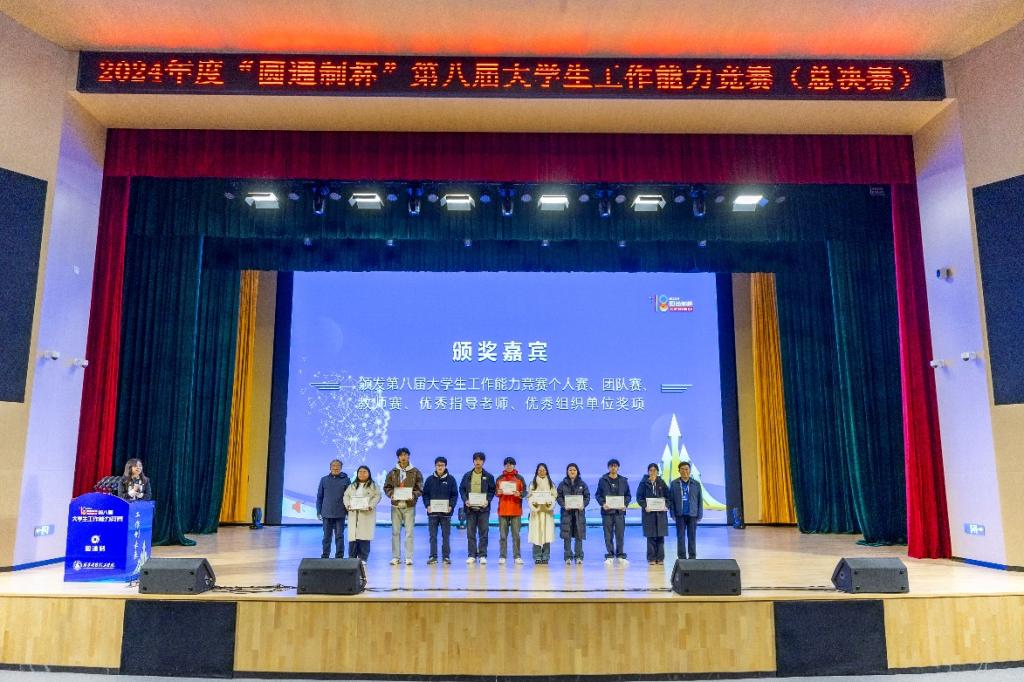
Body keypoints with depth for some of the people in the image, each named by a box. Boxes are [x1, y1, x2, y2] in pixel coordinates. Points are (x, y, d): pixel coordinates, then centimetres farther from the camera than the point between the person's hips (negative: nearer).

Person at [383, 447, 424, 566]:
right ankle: (396, 557, 12)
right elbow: (387, 487, 8)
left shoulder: (415, 472, 3)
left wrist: (413, 495, -18)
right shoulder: (393, 472, 7)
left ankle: (409, 557, 3)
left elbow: (420, 489, 1)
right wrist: (391, 494, -12)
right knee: (395, 532, 4)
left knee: (409, 532, -2)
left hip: (409, 506, -2)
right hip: (396, 505, 2)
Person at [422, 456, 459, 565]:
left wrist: (451, 506, -11)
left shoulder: (451, 479, 2)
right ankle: (433, 556, 9)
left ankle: (446, 556, 10)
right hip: (432, 512, 1)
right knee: (433, 536, 3)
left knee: (446, 535, 4)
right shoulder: (430, 479, 5)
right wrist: (427, 505, -8)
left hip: (446, 512, -1)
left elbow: (454, 495, 2)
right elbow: (425, 494, 6)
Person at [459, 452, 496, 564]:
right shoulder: (467, 475, 8)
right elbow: (461, 489, 9)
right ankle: (472, 555, 10)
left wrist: (487, 501, -12)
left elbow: (492, 491, 4)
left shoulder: (488, 476, 5)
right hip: (470, 508, 1)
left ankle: (482, 555, 6)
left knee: (483, 533, 0)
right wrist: (465, 500, -7)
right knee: (470, 533, 3)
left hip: (483, 508, -1)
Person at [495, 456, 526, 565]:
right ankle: (502, 556, 5)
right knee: (502, 535, 0)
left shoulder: (519, 478, 8)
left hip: (516, 510, -1)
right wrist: (498, 493, -9)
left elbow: (524, 492, 6)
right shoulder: (499, 478, 11)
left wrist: (519, 494, -14)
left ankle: (517, 556, 3)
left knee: (516, 535, -1)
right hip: (503, 510, 1)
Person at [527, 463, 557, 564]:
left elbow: (554, 496, 6)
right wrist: (534, 503, -15)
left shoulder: (551, 484, 10)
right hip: (536, 511, -1)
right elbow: (529, 497, 3)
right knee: (536, 533, -5)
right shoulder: (533, 483, 7)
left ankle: (545, 557, 2)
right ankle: (537, 557, 1)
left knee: (547, 532, -4)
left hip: (547, 511, 1)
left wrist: (550, 503, -12)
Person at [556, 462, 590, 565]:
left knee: (579, 535, 1)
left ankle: (578, 556, 8)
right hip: (566, 512, 0)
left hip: (579, 511, 1)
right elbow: (559, 497, 4)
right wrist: (564, 505, -13)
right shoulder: (562, 484, 6)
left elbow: (587, 497, 7)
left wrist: (583, 505, -11)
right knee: (567, 535, -1)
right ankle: (568, 557, 5)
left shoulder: (582, 484, 7)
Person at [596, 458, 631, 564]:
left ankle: (620, 556, 10)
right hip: (607, 511, -1)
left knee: (620, 534, 1)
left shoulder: (623, 481, 9)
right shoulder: (603, 480, 4)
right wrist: (603, 504, -11)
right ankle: (609, 556, 9)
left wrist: (625, 504, -6)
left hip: (620, 511, 1)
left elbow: (628, 495, 11)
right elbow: (598, 495, 5)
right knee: (608, 535, 2)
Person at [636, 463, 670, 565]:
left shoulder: (662, 483, 8)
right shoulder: (644, 483, 4)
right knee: (651, 536, -1)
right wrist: (645, 506, -14)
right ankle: (651, 558, 5)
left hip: (661, 512, 1)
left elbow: (668, 496, 7)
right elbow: (639, 497, 1)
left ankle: (660, 558, 8)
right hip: (649, 512, -1)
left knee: (660, 536, 1)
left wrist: (666, 505, -11)